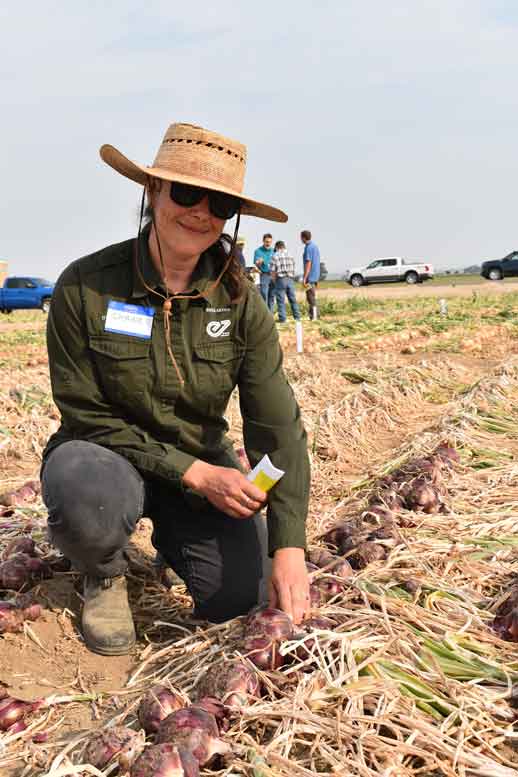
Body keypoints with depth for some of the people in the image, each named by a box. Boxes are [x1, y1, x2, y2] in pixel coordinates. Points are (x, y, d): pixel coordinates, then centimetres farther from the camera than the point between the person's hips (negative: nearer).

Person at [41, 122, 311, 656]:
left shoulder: (239, 302, -12)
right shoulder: (84, 286, -19)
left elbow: (278, 427, -16)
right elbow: (86, 414, -14)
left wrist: (289, 551, -25)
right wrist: (193, 472, -21)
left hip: (203, 465, 3)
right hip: (109, 456, -3)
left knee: (239, 595, -14)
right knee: (90, 493, -38)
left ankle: (169, 535, 22)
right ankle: (103, 574, 1)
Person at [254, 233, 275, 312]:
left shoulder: (273, 251, 12)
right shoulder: (258, 251, -1)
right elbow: (256, 264, -7)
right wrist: (259, 262, -29)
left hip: (273, 276, 4)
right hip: (264, 275, -4)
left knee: (272, 296, 6)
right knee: (264, 296, -10)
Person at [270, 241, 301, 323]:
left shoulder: (275, 256, -5)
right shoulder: (290, 256, 9)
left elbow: (273, 271, -8)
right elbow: (293, 269, 8)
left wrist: (274, 281, 4)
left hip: (280, 279, -4)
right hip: (290, 279, 4)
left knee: (281, 300, 1)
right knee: (293, 299, 11)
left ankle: (282, 319, 0)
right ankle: (297, 317, 15)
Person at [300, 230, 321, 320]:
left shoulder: (308, 247, -16)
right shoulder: (315, 246, 14)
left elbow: (308, 263, -21)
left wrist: (304, 278, -21)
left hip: (310, 276, -9)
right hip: (316, 275, 9)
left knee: (311, 297, -5)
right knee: (312, 297, 15)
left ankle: (313, 317, -4)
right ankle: (315, 316, 19)